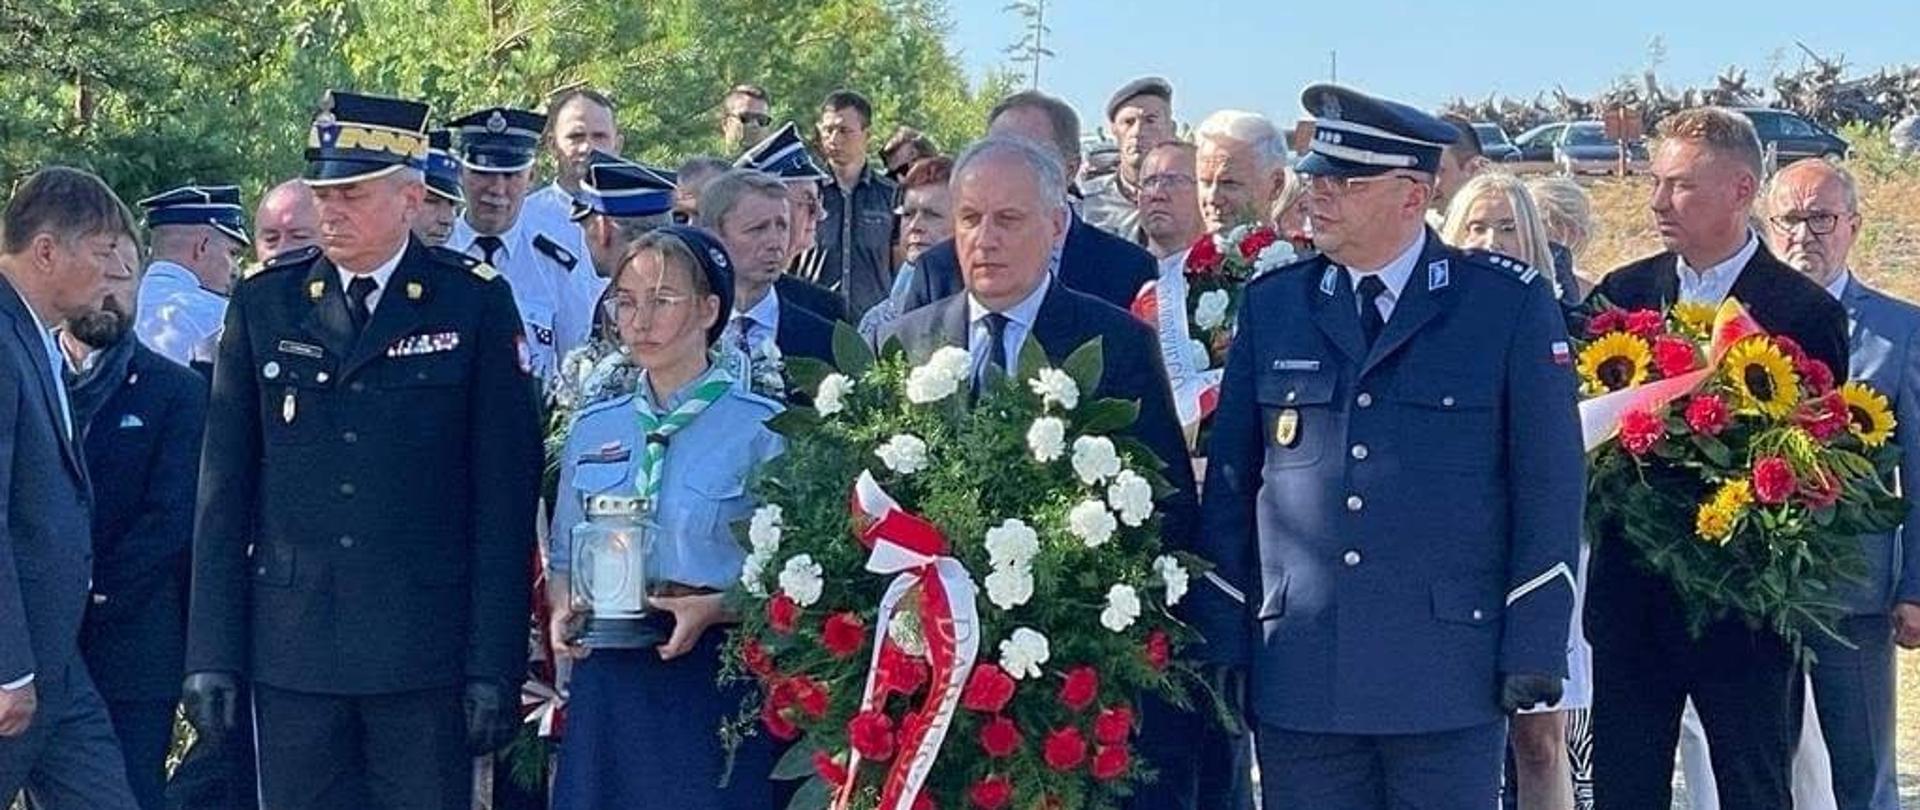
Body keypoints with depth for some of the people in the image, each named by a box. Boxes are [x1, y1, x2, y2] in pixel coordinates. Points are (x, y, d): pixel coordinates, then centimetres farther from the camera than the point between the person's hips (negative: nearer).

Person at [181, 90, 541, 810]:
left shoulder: (477, 304, 0)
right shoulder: (264, 302, 6)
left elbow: (505, 496, -1)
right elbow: (224, 490, 7)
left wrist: (496, 666, -6)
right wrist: (211, 654, 2)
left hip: (425, 649, -2)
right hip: (290, 646, 2)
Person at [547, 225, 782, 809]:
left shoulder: (761, 429, -3)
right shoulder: (592, 430, 12)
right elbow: (562, 561, 18)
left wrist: (715, 608, -20)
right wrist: (564, 608, -3)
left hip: (715, 677, -4)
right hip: (607, 678, 4)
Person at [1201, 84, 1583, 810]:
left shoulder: (1510, 304, 0)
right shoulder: (1271, 305, 8)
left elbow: (1549, 486, -1)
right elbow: (1229, 481, 11)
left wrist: (1534, 650, -6)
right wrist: (1220, 649, 6)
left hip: (1449, 675, -2)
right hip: (1297, 678, 3)